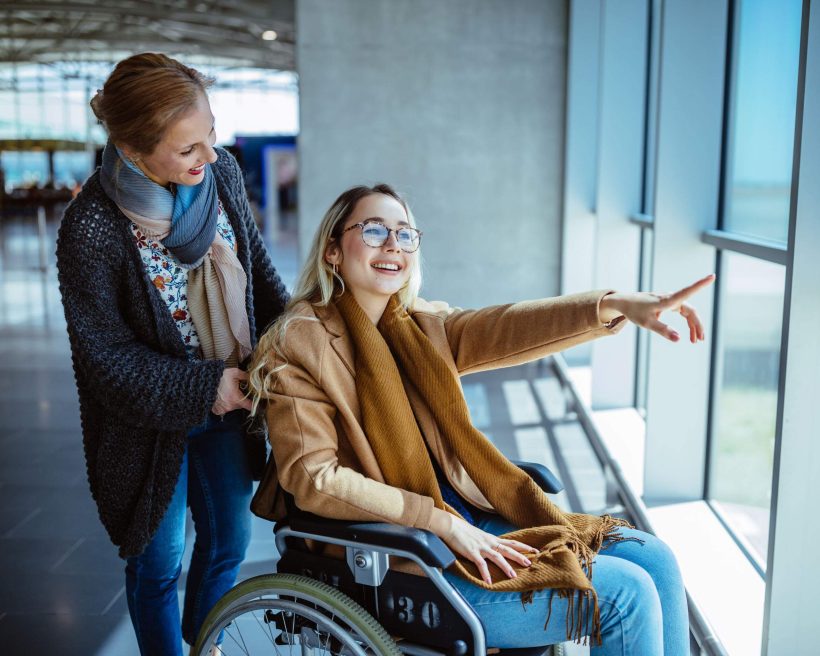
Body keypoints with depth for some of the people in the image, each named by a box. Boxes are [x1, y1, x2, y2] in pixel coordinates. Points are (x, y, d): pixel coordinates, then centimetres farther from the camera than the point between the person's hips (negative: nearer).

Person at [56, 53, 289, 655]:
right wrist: (204, 386, -21)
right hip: (152, 422, -5)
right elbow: (107, 356, -18)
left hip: (230, 401, 5)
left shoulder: (221, 171, -11)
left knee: (229, 539, 23)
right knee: (159, 563, 15)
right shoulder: (91, 228, -26)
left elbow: (258, 267, 4)